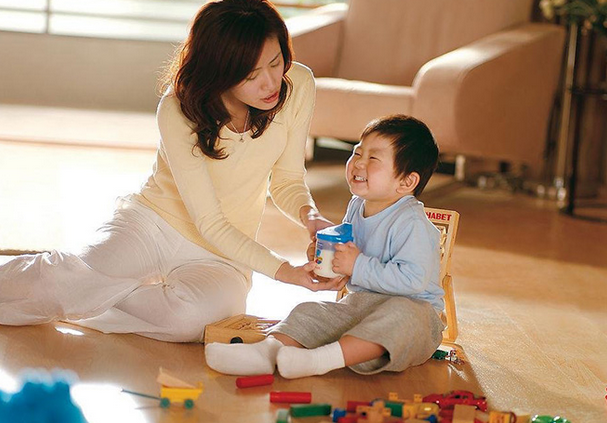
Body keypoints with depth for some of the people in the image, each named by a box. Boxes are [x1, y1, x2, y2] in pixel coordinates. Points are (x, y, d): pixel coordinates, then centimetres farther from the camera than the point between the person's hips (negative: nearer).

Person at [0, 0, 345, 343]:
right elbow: (209, 223, -20)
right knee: (66, 280, -32)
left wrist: (309, 214, -22)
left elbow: (287, 180, 1)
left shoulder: (298, 85, -13)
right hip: (151, 224, -2)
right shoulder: (178, 112, -23)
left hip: (220, 257, 2)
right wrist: (281, 270, -30)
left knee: (192, 315, -35)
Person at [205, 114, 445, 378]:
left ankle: (326, 358, -50)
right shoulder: (356, 207, 9)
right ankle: (269, 349, -33)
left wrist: (358, 267, -25)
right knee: (309, 312, -7)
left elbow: (412, 279, -28)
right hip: (357, 305, 8)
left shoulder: (411, 223, -18)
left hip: (413, 308, -8)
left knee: (400, 315, -39)